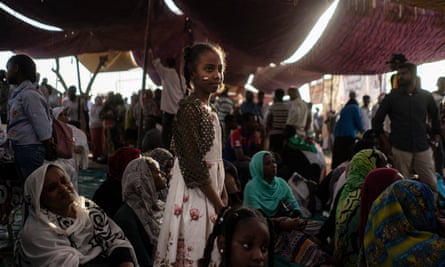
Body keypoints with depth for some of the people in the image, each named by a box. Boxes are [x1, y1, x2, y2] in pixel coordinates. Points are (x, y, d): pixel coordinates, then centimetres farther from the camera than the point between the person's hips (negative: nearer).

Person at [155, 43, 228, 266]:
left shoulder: (209, 112, 11)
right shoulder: (190, 108, -16)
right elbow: (194, 166, -20)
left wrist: (223, 198, 12)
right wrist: (220, 206, -16)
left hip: (209, 194, 9)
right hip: (194, 196, -9)